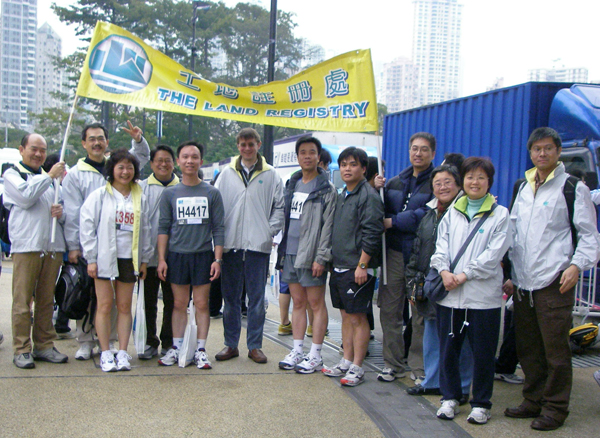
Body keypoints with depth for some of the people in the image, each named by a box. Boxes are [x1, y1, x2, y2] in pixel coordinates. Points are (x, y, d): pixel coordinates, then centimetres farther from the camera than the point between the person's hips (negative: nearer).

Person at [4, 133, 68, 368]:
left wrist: (61, 212, 2)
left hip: (53, 246, 5)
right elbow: (26, 197, -12)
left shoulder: (49, 177, 23)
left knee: (47, 300, 8)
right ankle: (22, 350, 2)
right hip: (26, 246, -5)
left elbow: (61, 206, 25)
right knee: (22, 301, -3)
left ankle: (44, 345, 15)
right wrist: (49, 176, -10)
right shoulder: (12, 175, 7)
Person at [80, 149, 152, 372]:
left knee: (125, 307, 6)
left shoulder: (140, 198, 11)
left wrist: (144, 259, 10)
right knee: (104, 306, 1)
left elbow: (145, 230, 14)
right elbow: (87, 227, -2)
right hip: (105, 259, -3)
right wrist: (91, 258, -7)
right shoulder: (99, 196, 0)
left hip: (129, 259, 3)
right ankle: (105, 354, 9)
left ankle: (123, 353, 11)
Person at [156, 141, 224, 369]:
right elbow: (163, 228, 6)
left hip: (203, 256, -1)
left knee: (202, 304, 2)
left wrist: (217, 259, -3)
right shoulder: (170, 194, 6)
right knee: (179, 304, 7)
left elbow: (218, 229, 3)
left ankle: (201, 350, 10)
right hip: (177, 256, 1)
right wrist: (161, 259, 0)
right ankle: (176, 348, 16)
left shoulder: (212, 193, 4)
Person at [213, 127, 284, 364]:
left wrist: (270, 231, -3)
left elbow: (279, 207, 7)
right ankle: (231, 344, 18)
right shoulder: (227, 174, 9)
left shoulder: (270, 175, 5)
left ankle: (255, 346, 14)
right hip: (230, 245, 2)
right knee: (230, 298, 8)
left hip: (258, 246, -1)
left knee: (257, 298, 4)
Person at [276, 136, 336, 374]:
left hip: (311, 256, -6)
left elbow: (327, 226, -11)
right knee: (298, 303, 12)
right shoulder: (292, 185, 15)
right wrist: (282, 250, 13)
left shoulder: (327, 189, -6)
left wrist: (321, 258, -17)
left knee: (316, 303, 1)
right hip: (290, 254, 6)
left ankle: (315, 355, 8)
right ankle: (297, 351, 19)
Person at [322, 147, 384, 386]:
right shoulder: (341, 196, 15)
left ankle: (357, 368, 6)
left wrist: (362, 265, -19)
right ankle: (346, 363, 23)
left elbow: (372, 234, -17)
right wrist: (332, 260, 17)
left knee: (358, 317, -2)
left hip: (357, 268, -8)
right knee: (346, 316, 14)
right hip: (339, 267, 8)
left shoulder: (369, 196, -11)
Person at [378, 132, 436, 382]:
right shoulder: (395, 183, 18)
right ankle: (394, 364, 16)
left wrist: (391, 222, -11)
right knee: (389, 310, 5)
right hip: (394, 252, 5)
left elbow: (426, 215, -14)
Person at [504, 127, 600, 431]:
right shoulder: (524, 188, 17)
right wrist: (510, 275, 16)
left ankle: (555, 408, 11)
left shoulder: (573, 188, -1)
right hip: (523, 283, 6)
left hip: (554, 282, -6)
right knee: (527, 347, 12)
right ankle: (534, 400, 25)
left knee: (555, 349, -1)